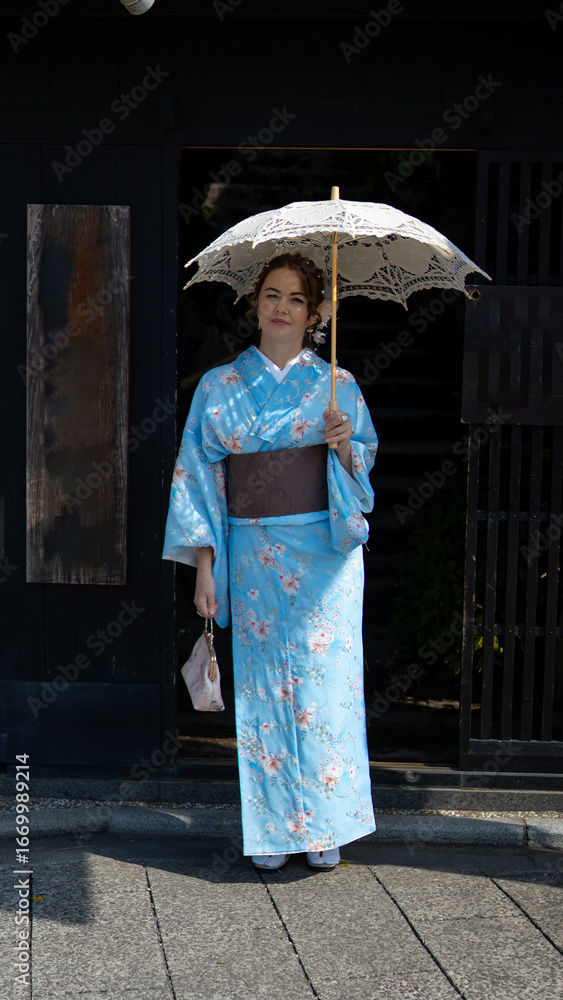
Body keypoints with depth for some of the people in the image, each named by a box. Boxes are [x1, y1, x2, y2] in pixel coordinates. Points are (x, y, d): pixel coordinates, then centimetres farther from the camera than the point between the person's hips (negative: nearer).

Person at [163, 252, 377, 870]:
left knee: (325, 682, -2)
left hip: (325, 553, 0)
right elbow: (199, 476, 4)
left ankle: (324, 825, 10)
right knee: (262, 683, 2)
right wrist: (204, 566, -1)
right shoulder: (219, 386, 6)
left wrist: (345, 446, -13)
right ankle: (270, 828, 13)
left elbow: (365, 463, 10)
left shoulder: (337, 385, 6)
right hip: (253, 556, 0)